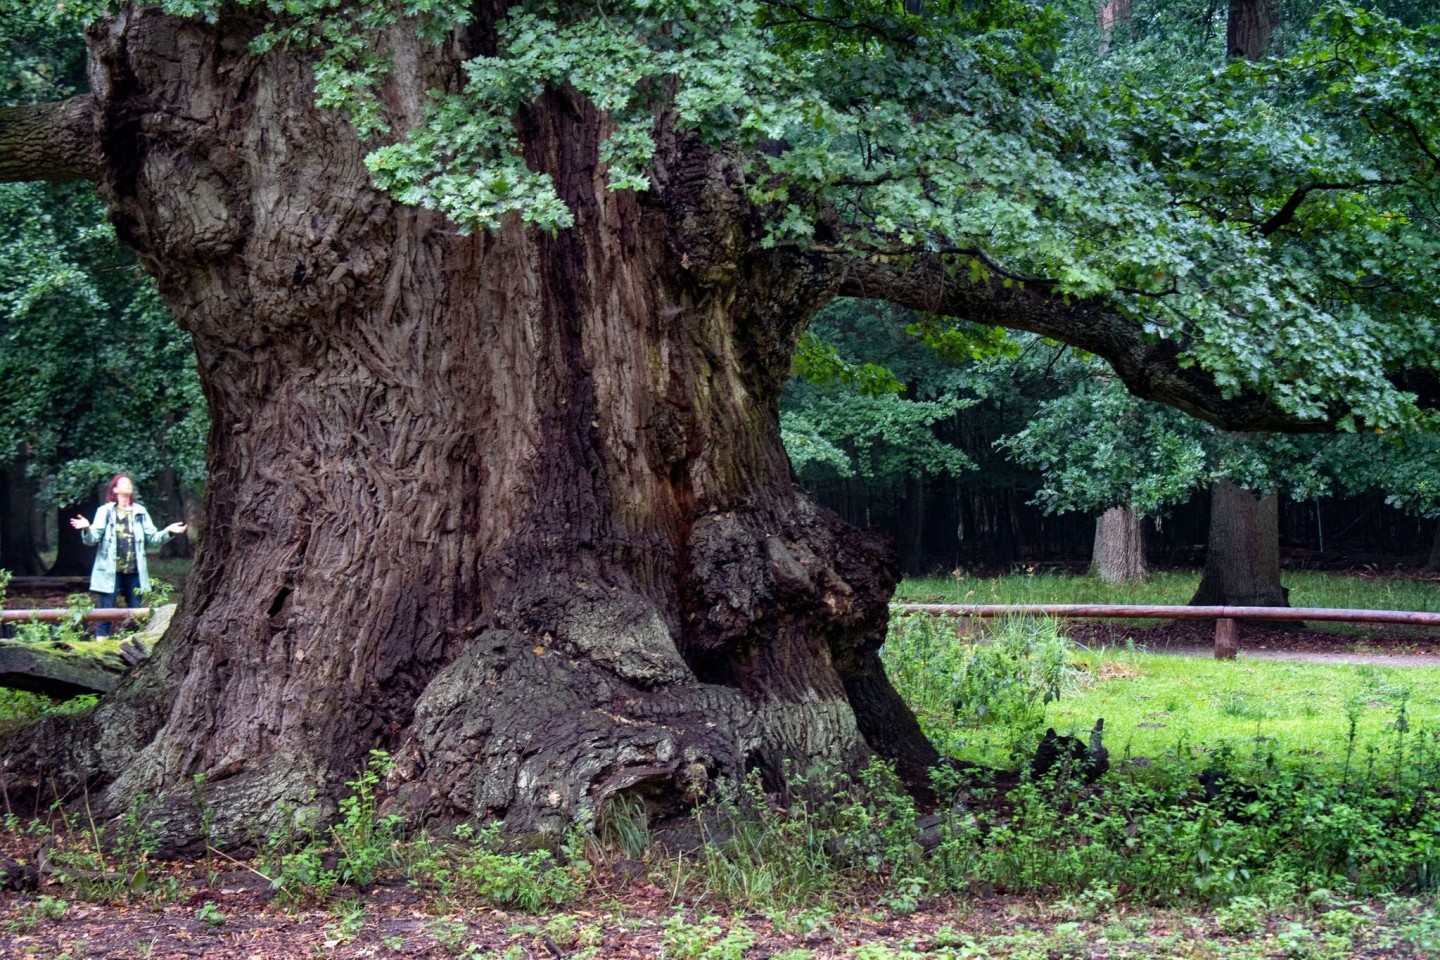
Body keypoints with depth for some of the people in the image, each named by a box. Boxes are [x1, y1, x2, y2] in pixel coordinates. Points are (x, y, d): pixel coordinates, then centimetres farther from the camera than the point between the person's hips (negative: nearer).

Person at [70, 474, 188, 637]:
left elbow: (152, 538, 10)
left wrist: (168, 532, -7)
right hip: (110, 570, -4)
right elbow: (93, 538, -7)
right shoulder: (105, 511, -1)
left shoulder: (140, 512, 10)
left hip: (134, 571, 4)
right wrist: (87, 529, -28)